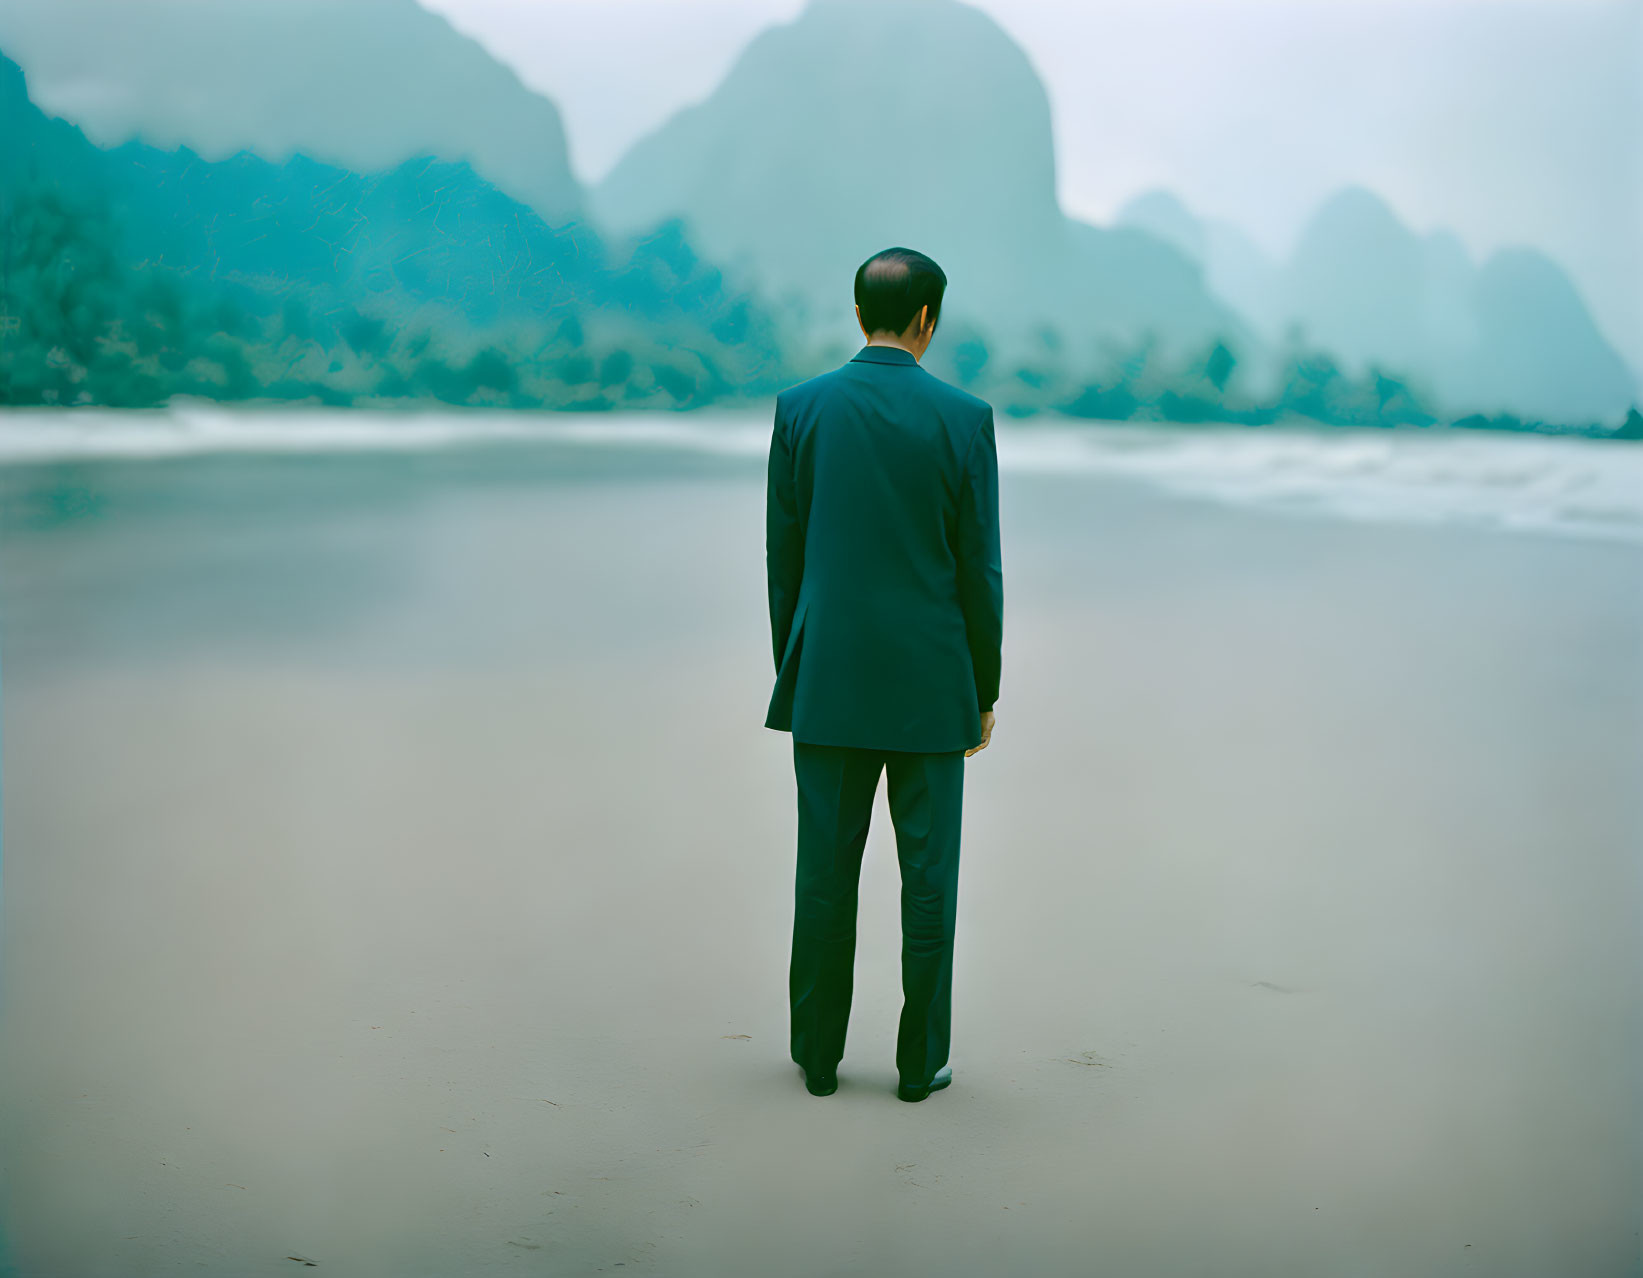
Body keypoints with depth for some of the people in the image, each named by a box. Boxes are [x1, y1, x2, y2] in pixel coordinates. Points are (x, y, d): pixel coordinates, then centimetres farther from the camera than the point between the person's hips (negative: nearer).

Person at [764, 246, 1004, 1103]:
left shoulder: (801, 408, -2)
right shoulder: (964, 418, -7)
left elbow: (782, 557, 1)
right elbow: (978, 571, -5)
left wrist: (791, 674, 11)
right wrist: (985, 693, 5)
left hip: (829, 681, 2)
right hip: (929, 685, -1)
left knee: (825, 875, 9)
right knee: (927, 878, 8)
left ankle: (818, 1056, 18)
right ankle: (921, 1062, 15)